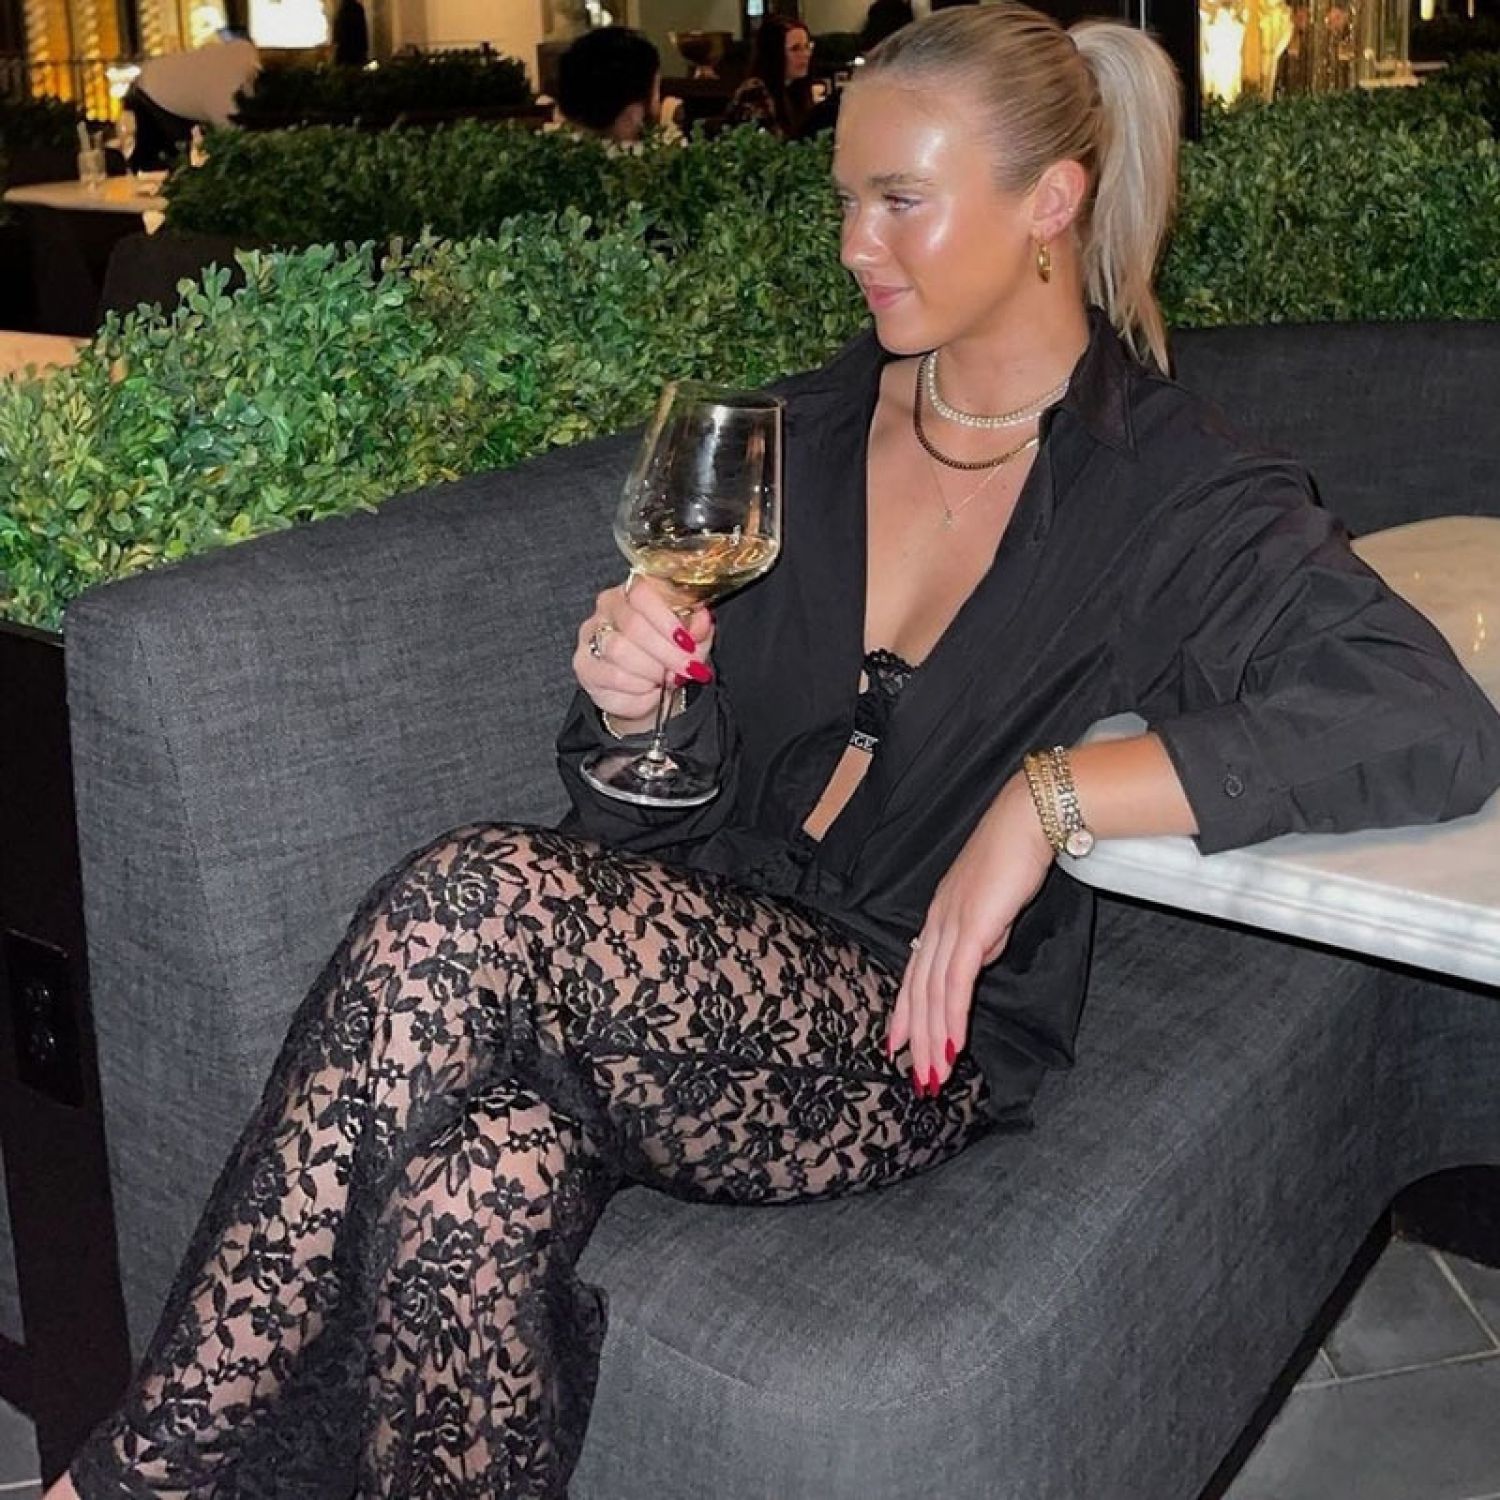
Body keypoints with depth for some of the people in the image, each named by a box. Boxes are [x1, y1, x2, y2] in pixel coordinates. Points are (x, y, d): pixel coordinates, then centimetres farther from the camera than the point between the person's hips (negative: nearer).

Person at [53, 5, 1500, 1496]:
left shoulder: (1172, 492, -3)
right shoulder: (804, 426, 13)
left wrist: (1054, 790, -24)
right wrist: (637, 710, -8)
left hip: (911, 1041, -4)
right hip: (688, 953, 4)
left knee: (475, 901, -30)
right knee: (477, 1190, -32)